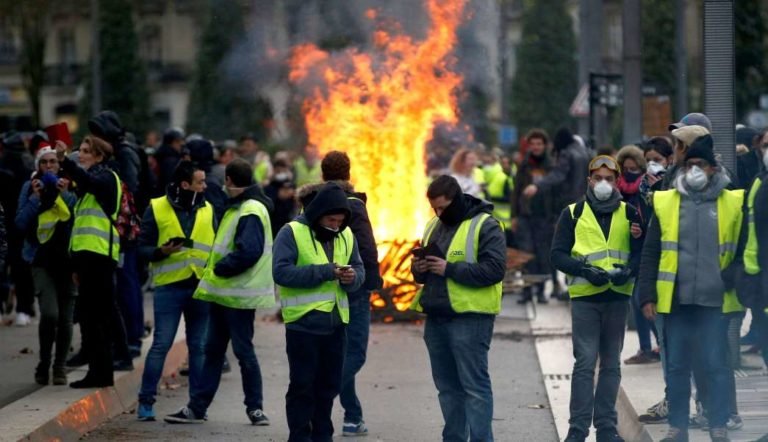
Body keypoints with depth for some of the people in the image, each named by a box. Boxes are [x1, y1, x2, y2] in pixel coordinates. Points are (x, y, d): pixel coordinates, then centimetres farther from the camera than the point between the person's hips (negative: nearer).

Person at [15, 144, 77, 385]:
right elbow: (21, 224, -3)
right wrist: (35, 198, -11)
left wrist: (65, 196, -13)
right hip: (42, 259, -1)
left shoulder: (71, 188, 5)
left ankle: (59, 367, 17)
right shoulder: (29, 188, 4)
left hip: (67, 258, 1)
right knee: (49, 313, -17)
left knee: (65, 318, 2)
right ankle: (44, 363, 2)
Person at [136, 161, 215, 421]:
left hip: (201, 286, 4)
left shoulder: (207, 210, 10)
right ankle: (146, 401, 2)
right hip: (169, 286, -4)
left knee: (198, 346, 7)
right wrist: (161, 251, -19)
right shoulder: (157, 208, -1)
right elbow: (143, 248, 0)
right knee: (161, 344, -6)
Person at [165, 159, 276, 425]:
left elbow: (249, 252, -26)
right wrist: (216, 269, 7)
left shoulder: (251, 211, -16)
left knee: (243, 351, -2)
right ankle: (196, 407, 14)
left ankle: (255, 408, 7)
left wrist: (220, 267, -16)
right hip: (224, 292, 10)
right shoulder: (237, 208, 15)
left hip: (239, 294, -10)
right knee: (213, 350, 11)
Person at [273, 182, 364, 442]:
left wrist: (352, 277, -11)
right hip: (303, 322, -6)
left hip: (336, 322, 6)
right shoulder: (292, 233, -8)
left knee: (329, 385, 12)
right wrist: (324, 272, -23)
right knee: (302, 385, -2)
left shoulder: (346, 235, 11)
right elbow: (281, 272, -19)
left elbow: (359, 270, 14)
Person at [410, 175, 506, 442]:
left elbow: (494, 269, -18)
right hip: (436, 317, 8)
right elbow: (424, 273, 26)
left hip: (470, 317, -8)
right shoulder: (435, 226, 17)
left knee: (475, 385, -7)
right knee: (447, 386, 13)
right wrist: (419, 269, 1)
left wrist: (450, 269, -20)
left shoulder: (484, 227, -8)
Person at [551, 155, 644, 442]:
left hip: (617, 296, 3)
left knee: (611, 364, 8)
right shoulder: (573, 214, 5)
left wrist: (629, 270, -13)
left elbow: (642, 252, 8)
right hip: (584, 297, -3)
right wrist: (585, 270, -15)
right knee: (585, 363, -7)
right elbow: (558, 255, 1)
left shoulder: (629, 214, 10)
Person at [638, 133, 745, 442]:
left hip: (715, 300, -1)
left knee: (716, 364, 0)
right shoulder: (664, 203, 5)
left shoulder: (733, 203, 3)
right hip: (675, 299, 2)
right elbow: (651, 253, 5)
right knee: (676, 366, 8)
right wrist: (647, 296, -1)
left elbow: (743, 251, 6)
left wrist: (730, 279, -10)